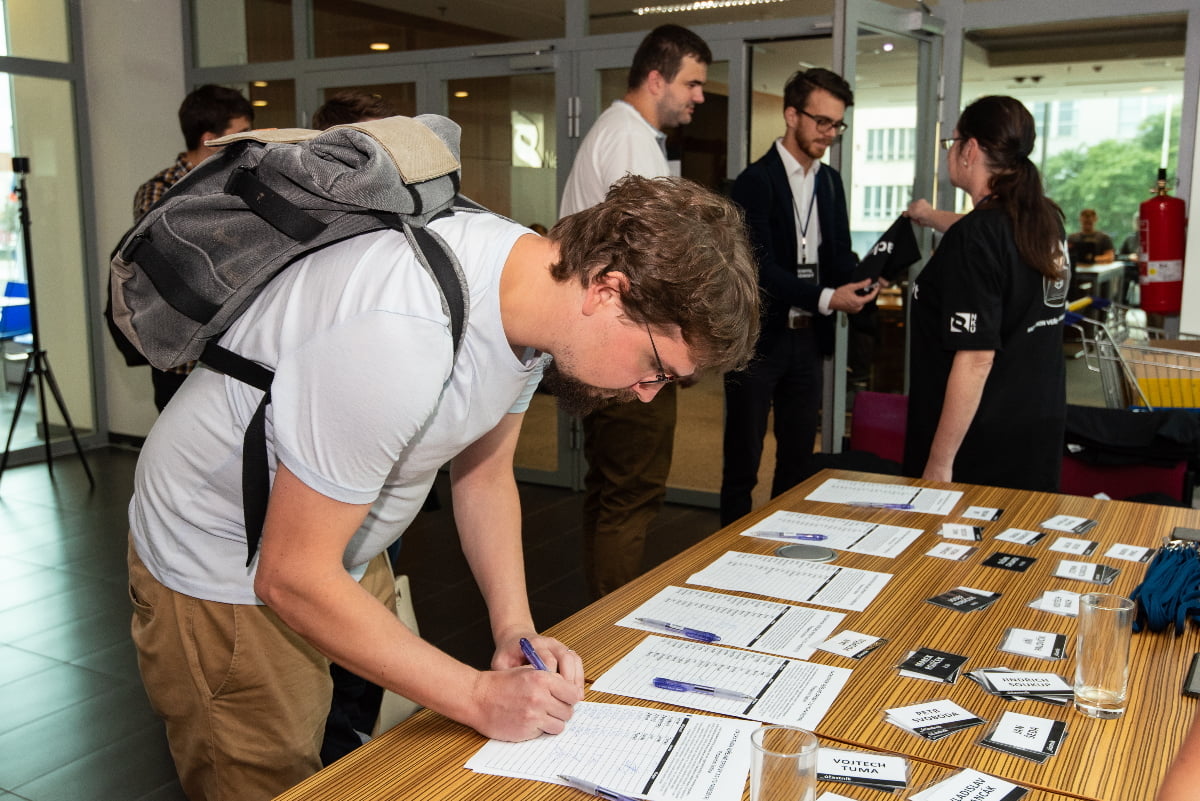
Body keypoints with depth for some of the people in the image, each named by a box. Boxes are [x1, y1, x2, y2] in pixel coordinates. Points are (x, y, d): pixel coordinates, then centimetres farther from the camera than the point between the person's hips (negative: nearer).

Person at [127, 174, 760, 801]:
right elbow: (291, 577, -30)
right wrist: (480, 697, -25)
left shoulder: (532, 287, -11)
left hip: (335, 547, 7)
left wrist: (514, 629, -9)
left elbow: (484, 474, 3)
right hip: (225, 574, -7)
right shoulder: (396, 337, -38)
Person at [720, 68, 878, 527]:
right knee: (743, 461, 3)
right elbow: (761, 268, -18)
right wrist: (827, 298, -27)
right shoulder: (756, 182, -10)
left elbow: (838, 256, 13)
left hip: (807, 338, 7)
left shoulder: (831, 182, 11)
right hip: (758, 338, -6)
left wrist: (858, 281, -10)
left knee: (798, 459, 12)